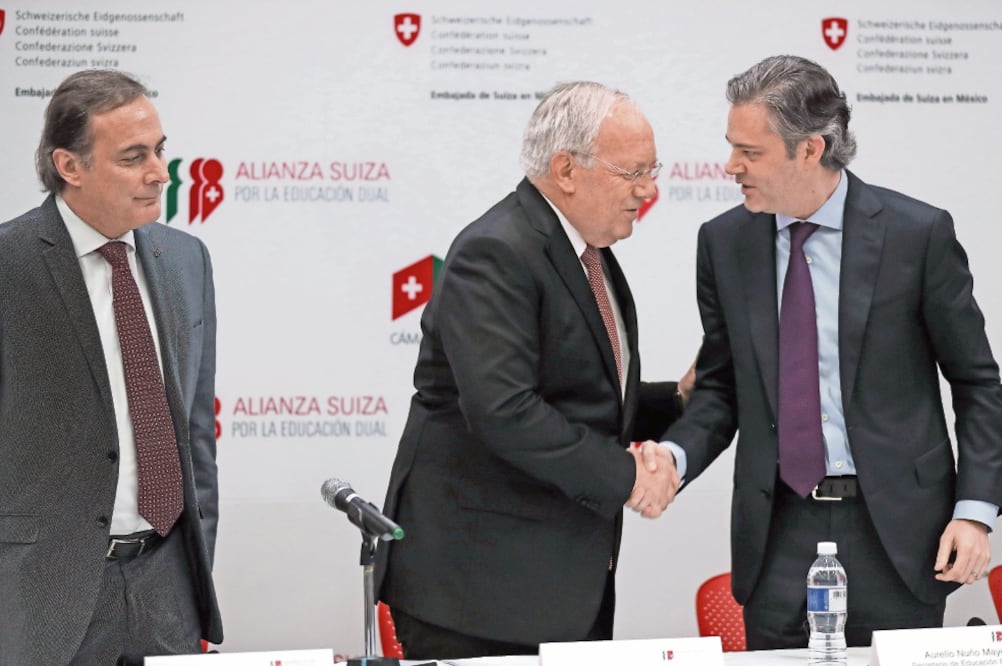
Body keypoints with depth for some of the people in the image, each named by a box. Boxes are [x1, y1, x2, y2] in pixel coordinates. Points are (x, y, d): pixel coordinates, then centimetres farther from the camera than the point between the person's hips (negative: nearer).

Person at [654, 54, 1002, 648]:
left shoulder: (918, 234, -6)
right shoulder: (725, 243, 4)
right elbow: (720, 387, 12)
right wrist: (674, 458, -8)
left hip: (894, 529, -3)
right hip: (779, 532, 3)